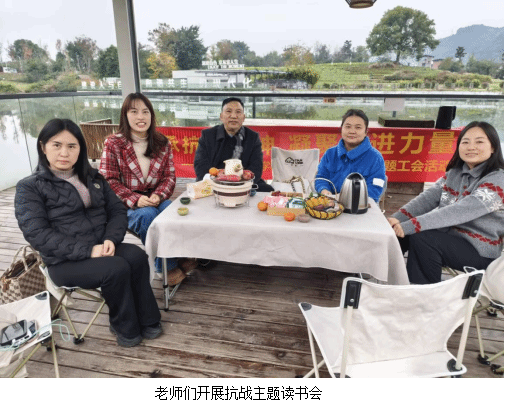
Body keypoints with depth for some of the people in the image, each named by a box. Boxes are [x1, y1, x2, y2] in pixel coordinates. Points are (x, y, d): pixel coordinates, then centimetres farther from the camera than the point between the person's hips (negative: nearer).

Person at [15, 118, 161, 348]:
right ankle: (125, 326, -4)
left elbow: (117, 210, 7)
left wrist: (111, 239, -15)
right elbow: (37, 233, -14)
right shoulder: (30, 187, -3)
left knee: (137, 256, -24)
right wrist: (87, 251, -24)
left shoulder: (93, 178, 12)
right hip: (65, 261, -4)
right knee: (117, 269, -28)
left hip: (102, 247, 4)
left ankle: (147, 320, -9)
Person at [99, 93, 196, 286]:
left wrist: (158, 196, -16)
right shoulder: (113, 144, -3)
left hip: (156, 199, 3)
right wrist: (135, 199, -22)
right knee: (147, 215, -33)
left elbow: (170, 176, 5)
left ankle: (180, 257, -15)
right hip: (125, 205, -2)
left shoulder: (162, 143, 7)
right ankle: (167, 266, -20)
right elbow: (109, 181, -7)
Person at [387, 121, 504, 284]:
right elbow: (427, 199, -6)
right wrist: (397, 219, -23)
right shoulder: (454, 173, 6)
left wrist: (410, 225, -36)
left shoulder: (497, 180, -16)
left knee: (421, 238, -27)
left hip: (480, 252, -6)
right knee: (397, 232, -9)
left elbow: (459, 212, -29)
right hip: (449, 237, 7)